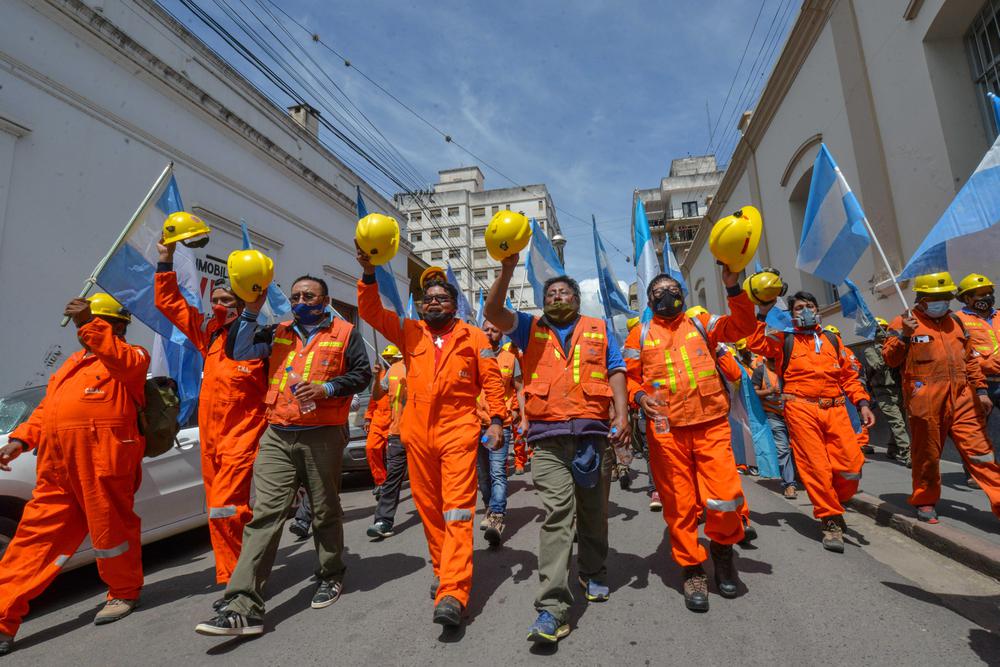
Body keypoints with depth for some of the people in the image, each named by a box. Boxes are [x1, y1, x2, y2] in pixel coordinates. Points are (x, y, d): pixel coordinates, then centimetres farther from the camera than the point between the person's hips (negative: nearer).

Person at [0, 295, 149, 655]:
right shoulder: (74, 361, 28)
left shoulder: (133, 356, 5)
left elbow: (121, 361, -21)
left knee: (110, 529, 2)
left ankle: (124, 593, 23)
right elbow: (47, 407, 25)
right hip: (57, 464, 7)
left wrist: (92, 325, -27)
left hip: (103, 458, -7)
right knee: (34, 536, 8)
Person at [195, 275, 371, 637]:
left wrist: (326, 388, -15)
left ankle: (331, 577, 32)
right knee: (264, 515, -4)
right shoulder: (279, 333, 15)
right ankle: (244, 607, -3)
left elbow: (363, 374, -1)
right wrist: (252, 309, 0)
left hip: (323, 436, -2)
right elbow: (238, 351, 7)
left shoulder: (345, 333, 4)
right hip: (277, 436, 3)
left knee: (325, 513, 11)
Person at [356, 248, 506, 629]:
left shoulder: (473, 337, 6)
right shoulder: (410, 333, 11)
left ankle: (452, 593, -10)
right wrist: (369, 273, -8)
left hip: (459, 430, -3)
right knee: (429, 507, 13)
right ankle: (443, 570, 31)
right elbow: (371, 312, 5)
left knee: (457, 510, -9)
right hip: (418, 432, 4)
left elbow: (492, 380, 4)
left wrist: (496, 419, -5)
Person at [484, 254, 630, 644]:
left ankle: (593, 574, 35)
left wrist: (622, 414, -5)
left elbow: (616, 373, 8)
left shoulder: (600, 330, 16)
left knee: (593, 512, 13)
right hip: (548, 436, -1)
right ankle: (553, 606, -8)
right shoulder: (531, 329, 15)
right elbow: (493, 312, 1)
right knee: (556, 514, -10)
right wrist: (507, 271, -9)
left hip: (594, 432, 2)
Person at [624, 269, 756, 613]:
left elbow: (743, 326, 4)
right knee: (679, 504, 3)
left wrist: (733, 288, -7)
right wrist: (639, 396, -11)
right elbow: (629, 377, 9)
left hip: (712, 425, 1)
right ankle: (693, 569, 23)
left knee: (726, 499, -8)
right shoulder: (640, 335, 11)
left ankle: (723, 545, 24)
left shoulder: (701, 323, 15)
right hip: (666, 430, 0)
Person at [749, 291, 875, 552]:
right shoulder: (784, 339, 11)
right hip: (801, 408, -3)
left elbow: (848, 375, 21)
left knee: (852, 464, -6)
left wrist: (862, 403, 11)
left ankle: (831, 506, 20)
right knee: (816, 466, -6)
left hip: (835, 408, 4)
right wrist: (763, 315, -11)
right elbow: (757, 345, -8)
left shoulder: (831, 339, 22)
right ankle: (830, 520, 10)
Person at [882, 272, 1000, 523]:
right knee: (927, 453, 6)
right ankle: (925, 500, 20)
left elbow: (971, 358, 21)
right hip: (926, 401, -5)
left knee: (979, 450, 3)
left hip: (961, 398, 5)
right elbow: (890, 359, -9)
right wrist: (903, 335, -23)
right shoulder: (904, 322, -2)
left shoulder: (955, 321, 17)